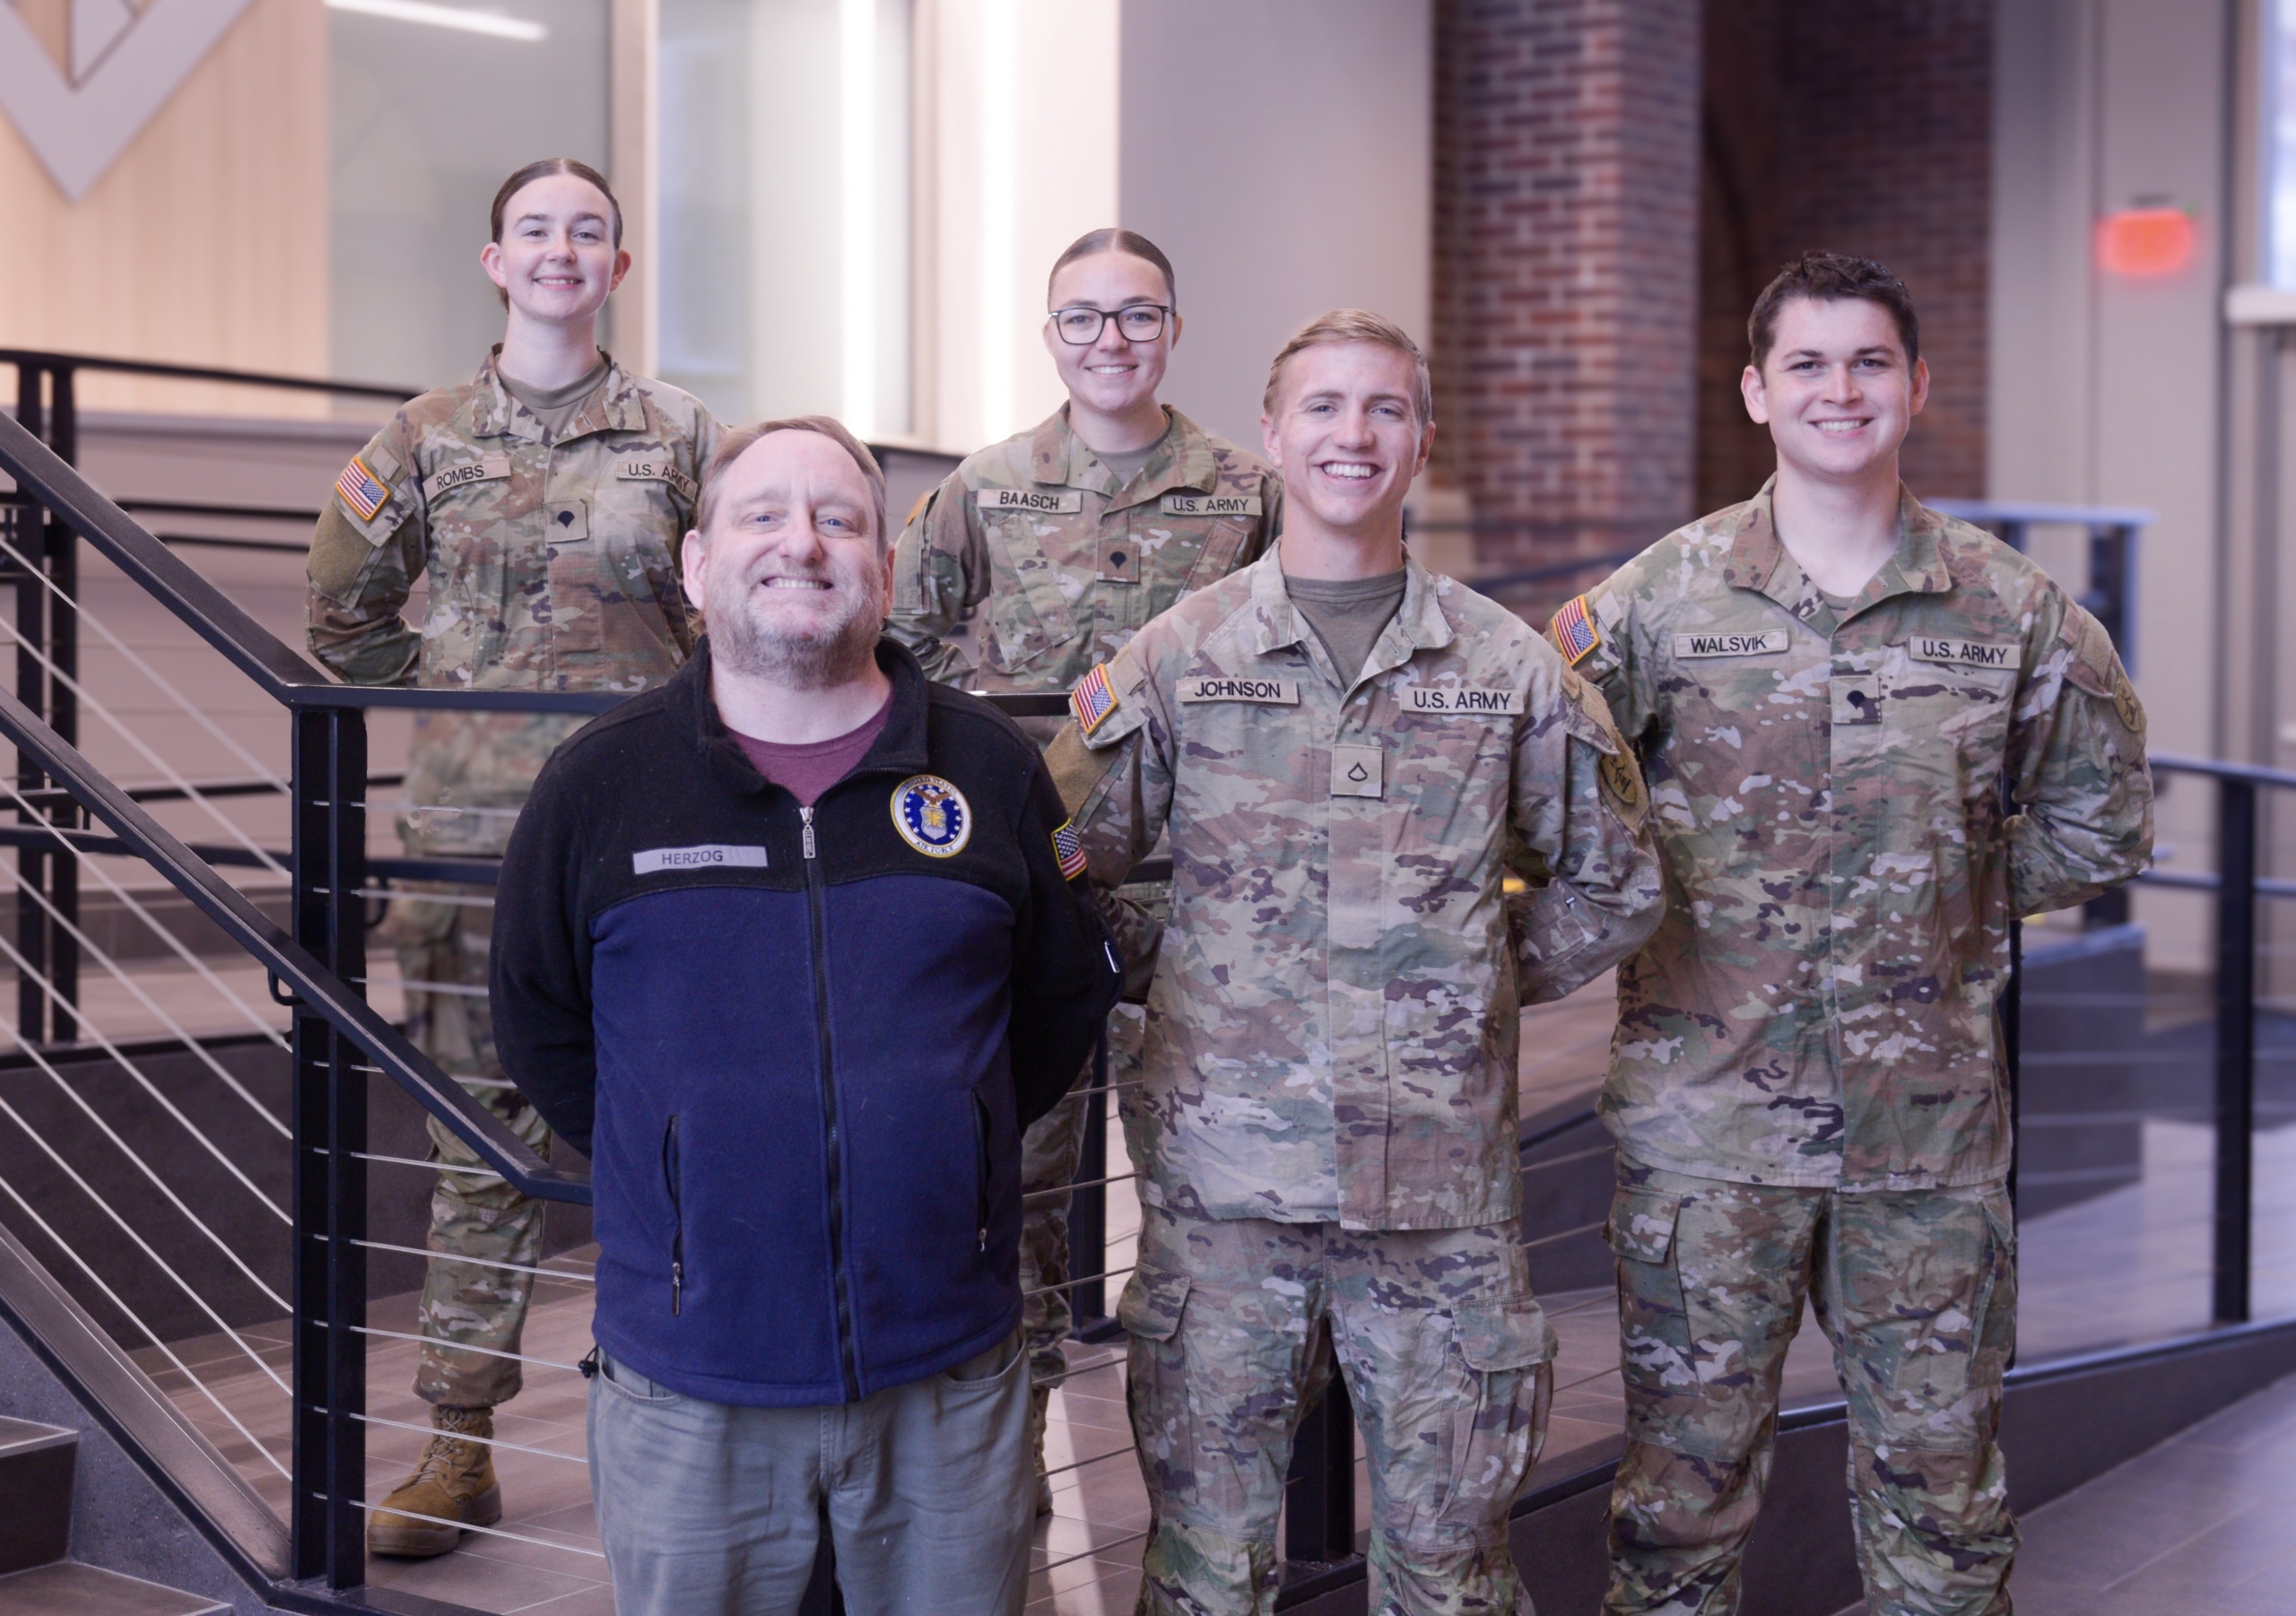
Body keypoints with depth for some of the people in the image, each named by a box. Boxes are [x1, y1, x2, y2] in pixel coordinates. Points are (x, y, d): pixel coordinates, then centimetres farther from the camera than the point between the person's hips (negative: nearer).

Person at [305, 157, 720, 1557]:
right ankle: (461, 1450, 13)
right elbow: (347, 614, 15)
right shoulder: (429, 439, 6)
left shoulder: (680, 434, 3)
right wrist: (452, 703, 12)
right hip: (470, 824, 1)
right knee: (478, 1127, 5)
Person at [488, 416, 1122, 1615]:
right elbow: (537, 1023, 9)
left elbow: (1069, 996, 11)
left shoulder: (991, 770, 1)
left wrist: (947, 1149, 7)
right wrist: (663, 1161, 4)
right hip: (689, 1385, -1)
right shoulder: (598, 783, -1)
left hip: (948, 1372, 1)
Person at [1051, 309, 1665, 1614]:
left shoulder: (1512, 667, 5)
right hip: (1222, 1175, 0)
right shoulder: (1178, 656, 4)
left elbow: (1612, 884, 15)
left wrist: (1476, 982, 7)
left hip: (1445, 1186, 1)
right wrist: (1191, 967, 4)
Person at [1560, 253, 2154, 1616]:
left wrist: (1947, 899, 4)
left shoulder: (2017, 612, 2)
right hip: (1707, 1108, -1)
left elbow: (2100, 824, 13)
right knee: (1689, 1463, 7)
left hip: (1934, 1117, 1)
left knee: (1942, 1469, 10)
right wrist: (1677, 901, 0)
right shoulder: (1659, 599, -1)